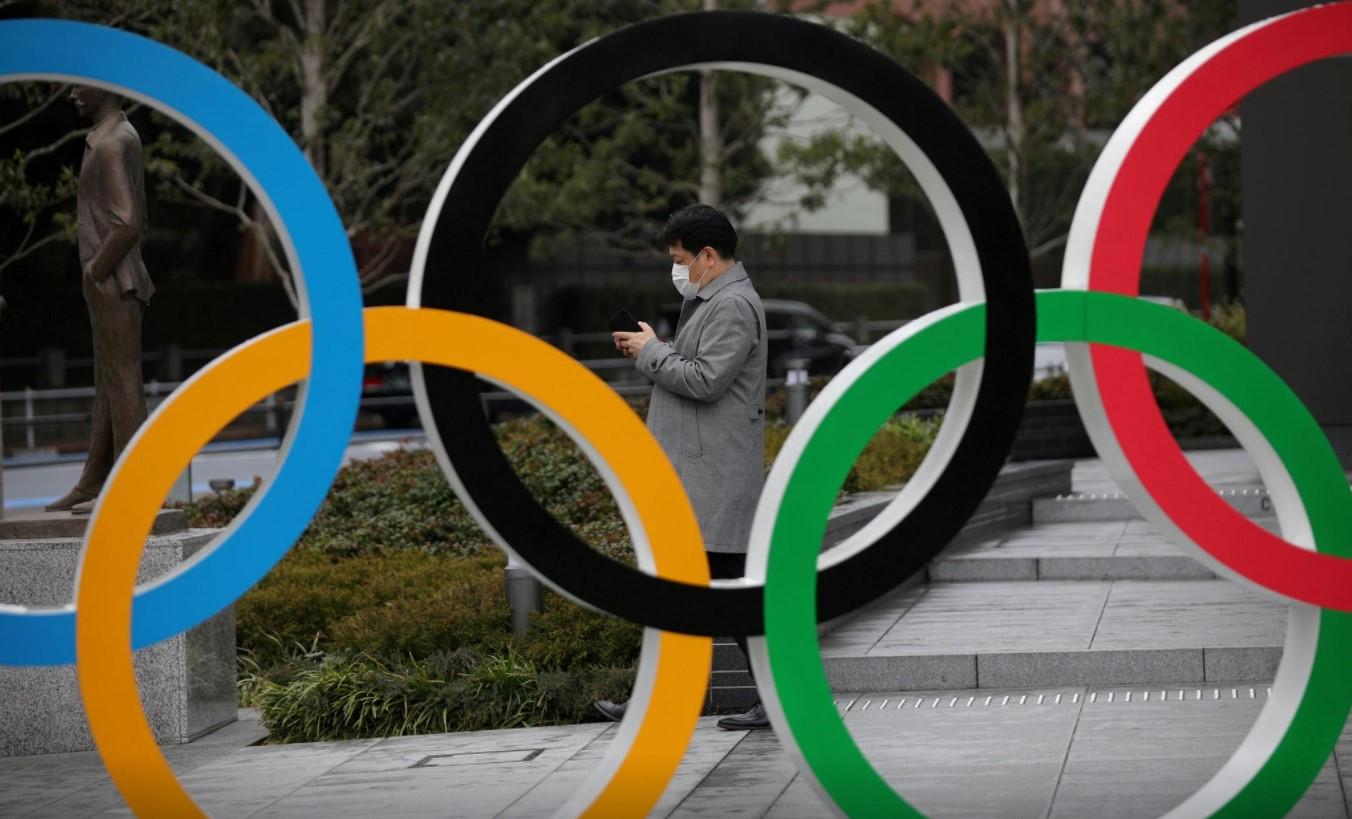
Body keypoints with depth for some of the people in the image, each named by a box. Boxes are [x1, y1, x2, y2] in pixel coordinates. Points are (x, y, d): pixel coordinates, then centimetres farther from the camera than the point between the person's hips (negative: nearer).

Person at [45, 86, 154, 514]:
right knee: (108, 386, 11)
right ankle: (93, 485, 16)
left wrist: (96, 273, -13)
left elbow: (127, 223, -25)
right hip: (115, 283, 10)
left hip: (110, 284, -10)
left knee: (121, 383, -7)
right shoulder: (125, 136, 15)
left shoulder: (109, 145, -16)